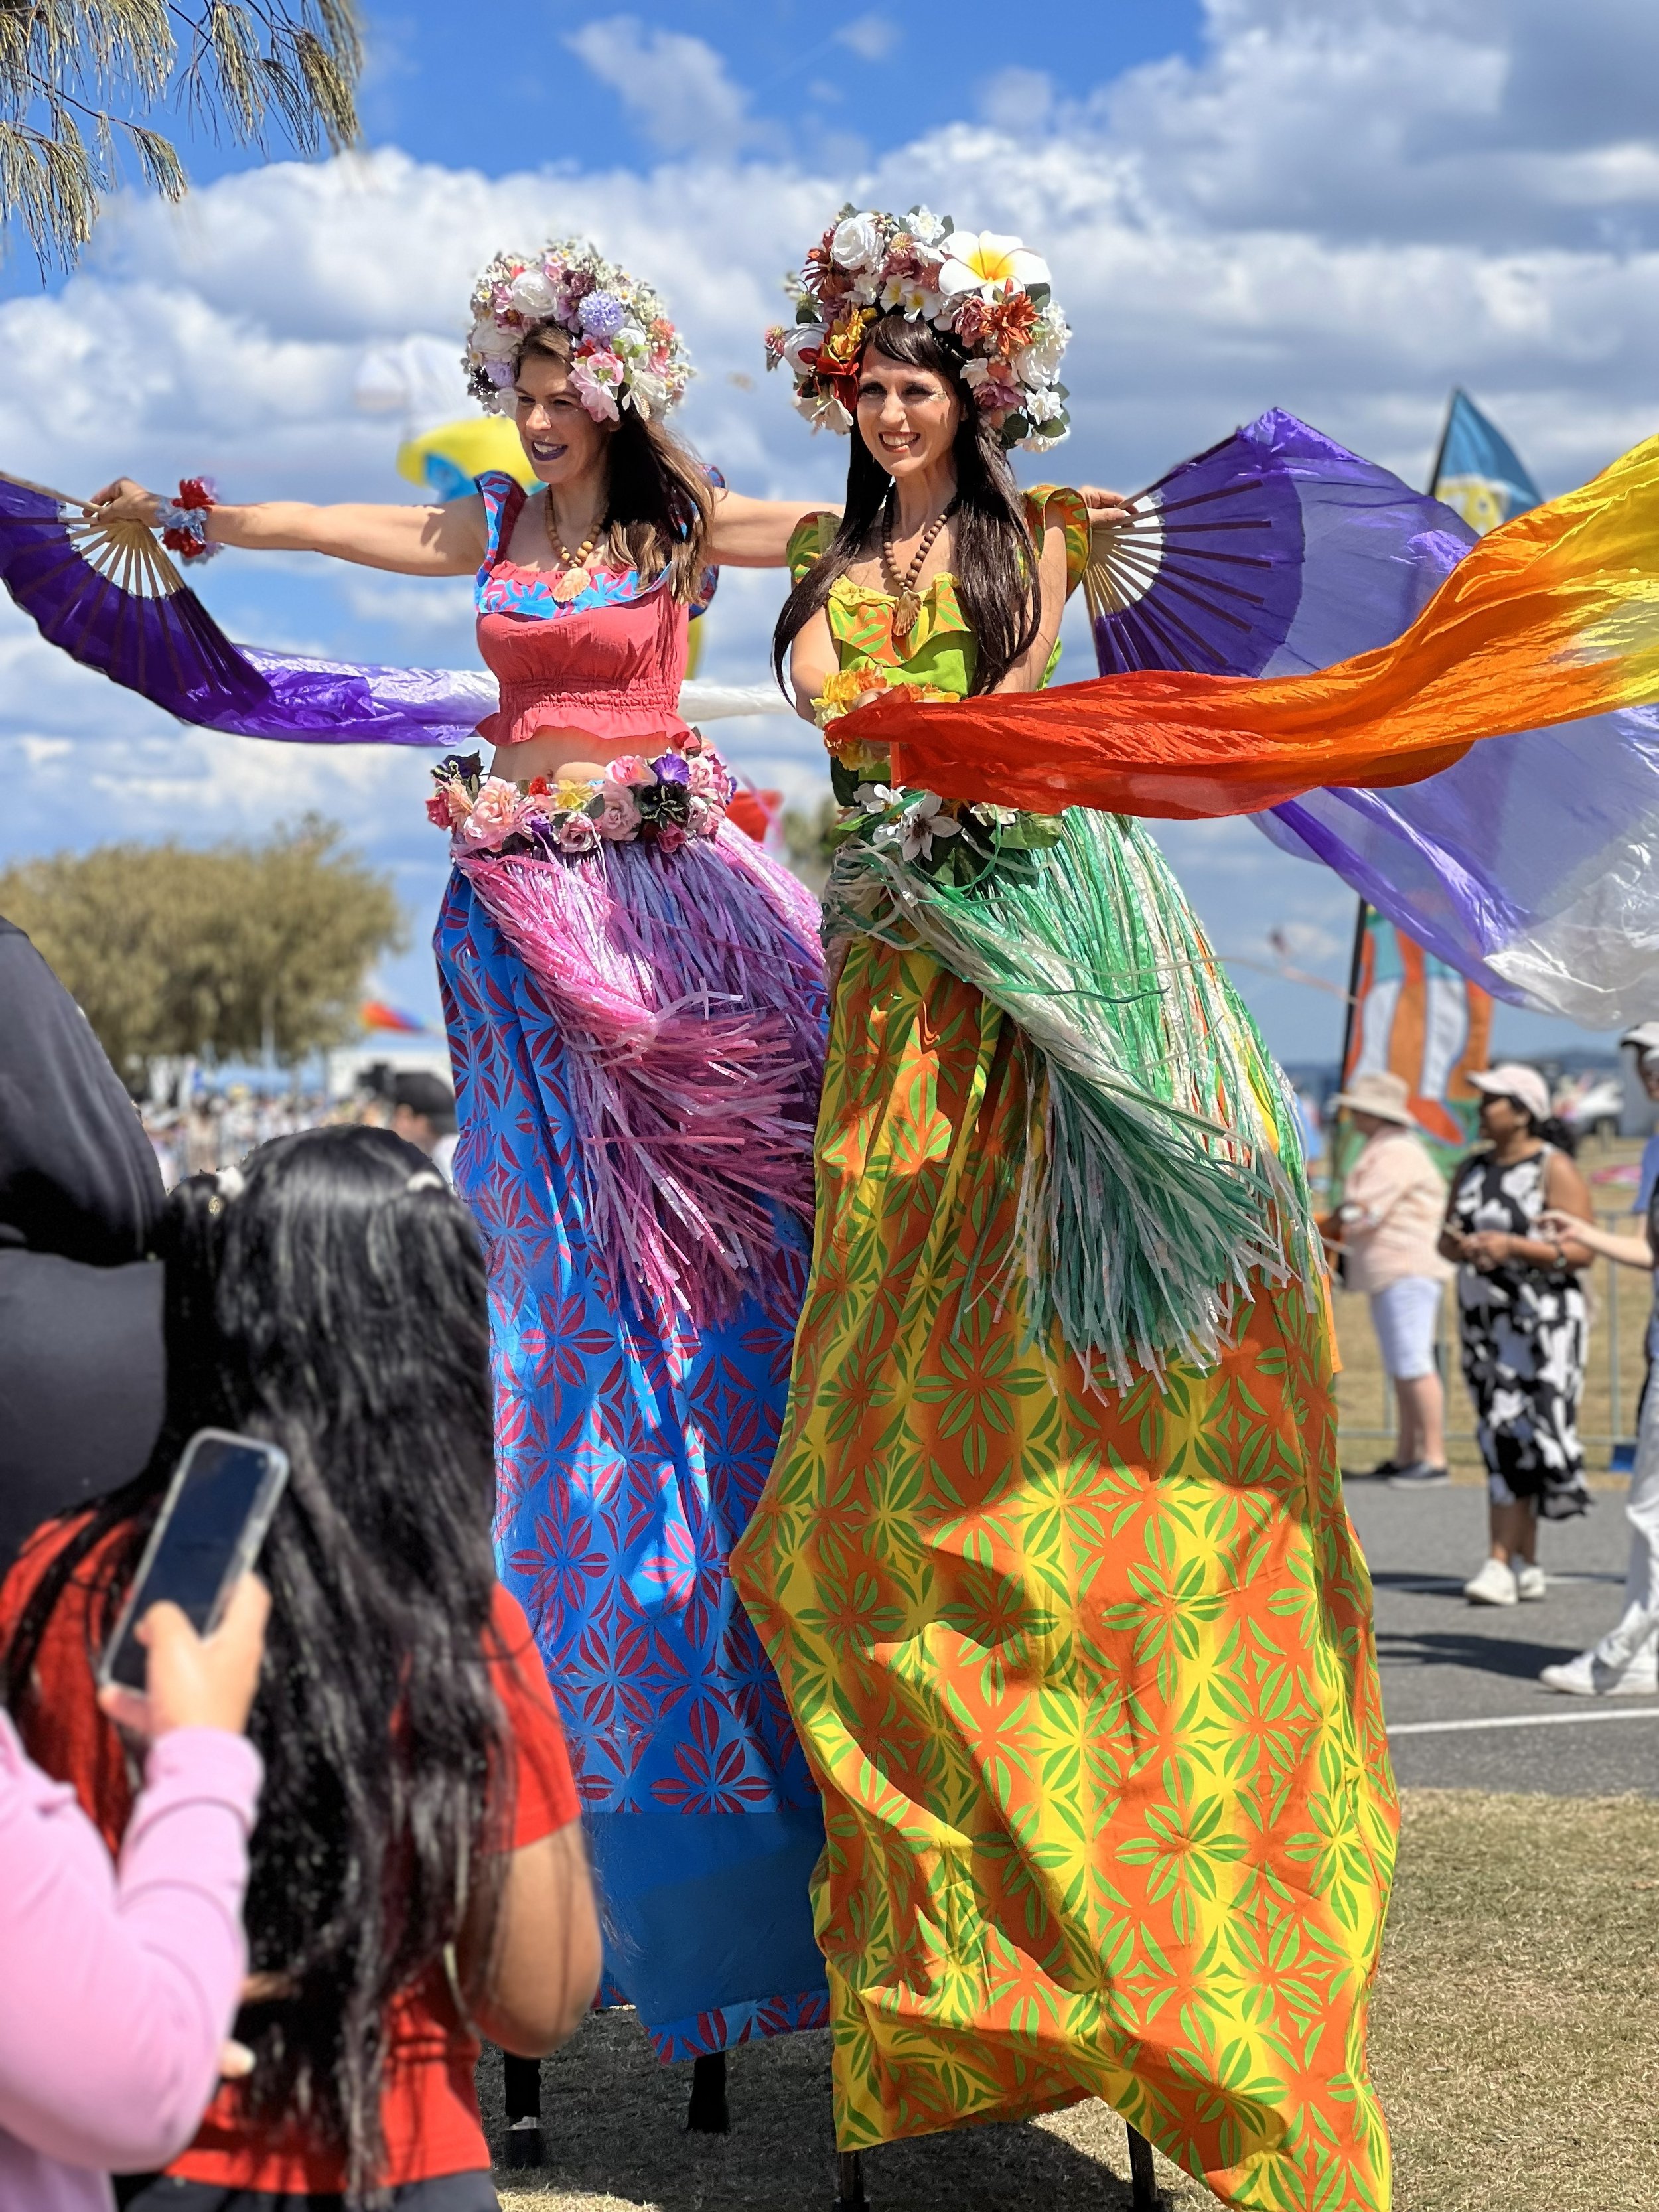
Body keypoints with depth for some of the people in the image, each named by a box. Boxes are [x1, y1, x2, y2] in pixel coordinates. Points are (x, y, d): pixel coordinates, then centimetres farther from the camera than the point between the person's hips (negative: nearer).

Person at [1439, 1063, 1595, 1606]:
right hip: (1484, 1320, 7)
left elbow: (1581, 1251, -12)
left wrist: (1513, 1246, -22)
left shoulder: (1554, 1168, -8)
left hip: (1542, 1322, -7)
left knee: (1514, 1439, -13)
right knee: (1503, 1444, 6)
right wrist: (1456, 1245, -5)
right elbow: (1447, 1241, 19)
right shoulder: (1472, 1169, 13)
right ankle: (1526, 1567, 11)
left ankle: (1501, 1563, -13)